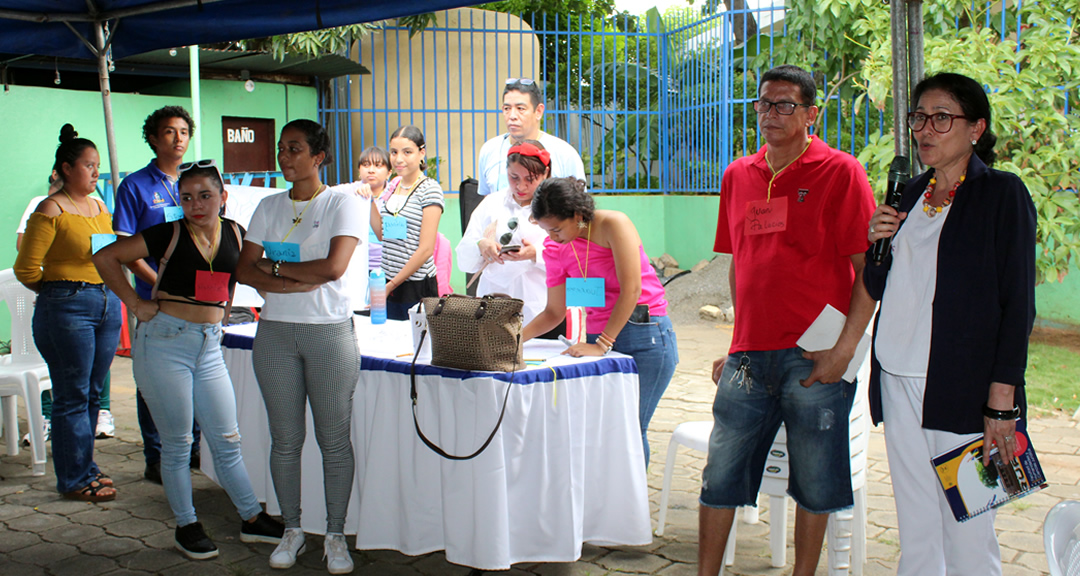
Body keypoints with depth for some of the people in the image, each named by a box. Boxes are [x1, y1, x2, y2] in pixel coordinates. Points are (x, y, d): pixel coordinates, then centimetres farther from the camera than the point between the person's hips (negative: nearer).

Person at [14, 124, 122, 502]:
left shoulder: (100, 208, 15)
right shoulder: (51, 210, -7)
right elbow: (26, 268, -9)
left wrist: (108, 293, 10)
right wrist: (60, 293, 2)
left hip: (108, 304, 7)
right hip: (67, 308, -7)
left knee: (93, 393, 12)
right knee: (72, 396, -1)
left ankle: (85, 467, 23)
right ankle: (75, 480, 7)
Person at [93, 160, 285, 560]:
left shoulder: (234, 233, 5)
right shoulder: (169, 235, -6)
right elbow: (105, 257, -3)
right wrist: (135, 304, -6)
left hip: (209, 346, 3)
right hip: (164, 343, -3)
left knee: (227, 441, 9)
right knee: (176, 443, 6)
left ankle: (252, 520, 21)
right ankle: (186, 527, 20)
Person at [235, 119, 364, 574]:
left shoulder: (343, 203, -3)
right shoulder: (269, 206, 11)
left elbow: (333, 267, -16)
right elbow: (245, 270, 3)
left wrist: (275, 267, -5)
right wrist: (300, 280, -12)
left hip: (329, 331, -4)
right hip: (275, 332, 4)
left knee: (335, 439, 1)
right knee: (285, 439, 9)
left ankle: (335, 535, 14)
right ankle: (292, 531, 22)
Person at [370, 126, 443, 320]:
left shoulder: (430, 189, -11)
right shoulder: (392, 185, 9)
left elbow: (426, 249, -15)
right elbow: (382, 234, 14)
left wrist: (393, 284, -13)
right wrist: (370, 198, 4)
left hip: (417, 285, -6)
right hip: (388, 282, 6)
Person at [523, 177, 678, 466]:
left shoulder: (613, 224, -12)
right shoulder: (556, 248, 6)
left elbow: (631, 290, -17)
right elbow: (555, 311, 12)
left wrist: (602, 345, -19)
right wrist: (517, 337, -4)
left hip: (644, 336, -5)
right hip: (597, 339, 5)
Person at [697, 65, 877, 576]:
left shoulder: (840, 172, -3)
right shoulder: (738, 175, 12)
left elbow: (867, 269, -6)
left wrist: (845, 348, -14)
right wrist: (738, 343, 15)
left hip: (815, 357, -4)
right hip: (749, 356, 4)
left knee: (814, 485, 6)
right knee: (720, 475, 6)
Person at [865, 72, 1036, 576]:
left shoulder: (1002, 194, -4)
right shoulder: (912, 193, 14)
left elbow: (1017, 303, -8)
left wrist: (1002, 401, -14)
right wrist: (875, 243, -2)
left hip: (962, 389, -6)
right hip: (898, 381, 6)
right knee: (915, 534, 11)